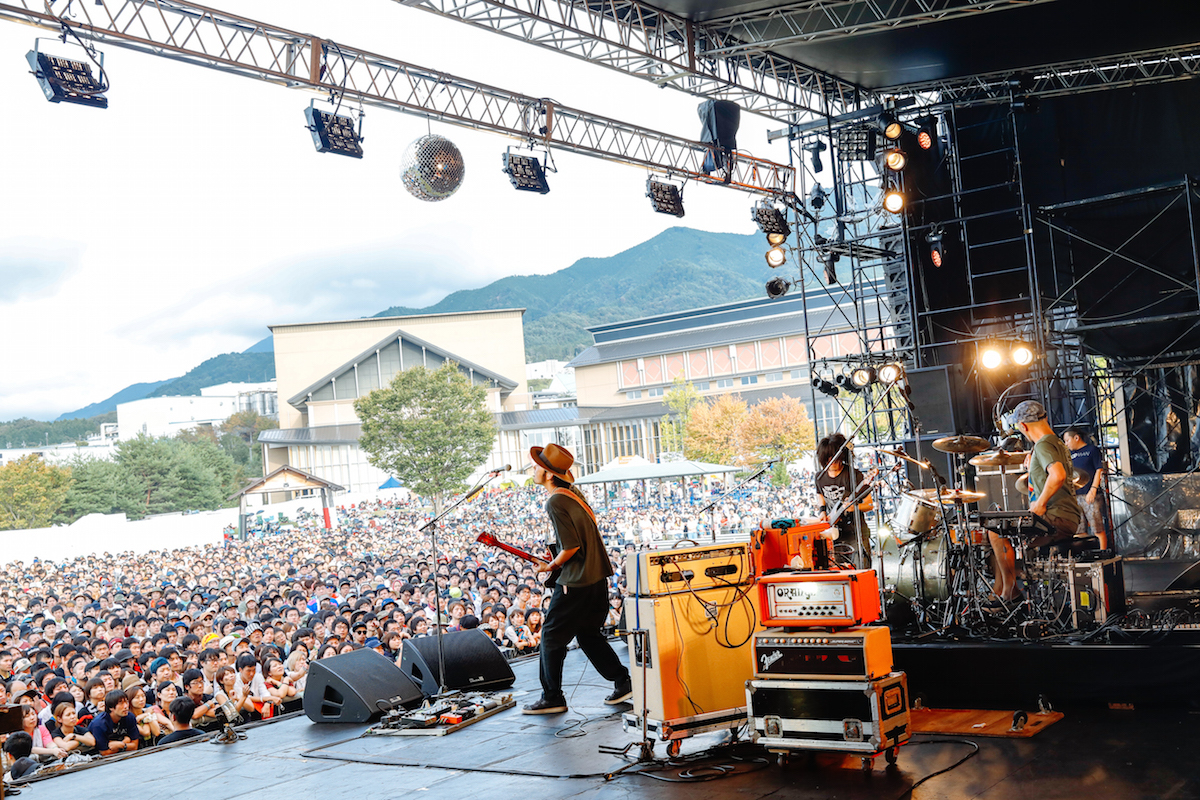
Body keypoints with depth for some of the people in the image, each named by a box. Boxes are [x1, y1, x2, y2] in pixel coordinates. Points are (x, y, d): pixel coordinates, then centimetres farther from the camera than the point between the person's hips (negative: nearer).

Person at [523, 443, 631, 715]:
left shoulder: (555, 502, -18)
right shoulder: (574, 494, 11)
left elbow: (571, 547, -21)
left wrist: (550, 567, -6)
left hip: (576, 581, -9)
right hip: (597, 576, 9)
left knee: (552, 636, 3)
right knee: (587, 634, 19)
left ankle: (552, 698, 10)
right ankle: (623, 681, 17)